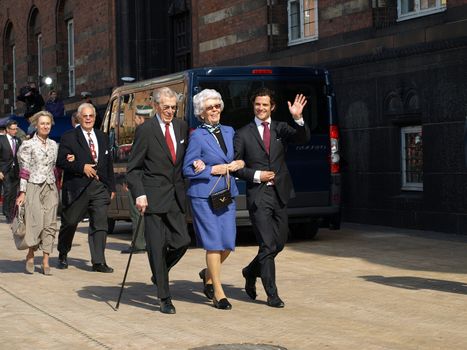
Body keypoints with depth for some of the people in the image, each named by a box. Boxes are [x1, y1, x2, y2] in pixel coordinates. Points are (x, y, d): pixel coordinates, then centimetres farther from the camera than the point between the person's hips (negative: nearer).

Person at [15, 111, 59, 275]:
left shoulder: (54, 145, 12)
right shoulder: (28, 145, -2)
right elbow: (24, 170, -5)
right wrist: (22, 192, -9)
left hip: (50, 188, 4)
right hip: (34, 187, -4)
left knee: (50, 224, -2)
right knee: (36, 223, -10)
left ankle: (46, 261, 2)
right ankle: (30, 255, 12)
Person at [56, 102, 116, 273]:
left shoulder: (102, 137, 16)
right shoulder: (69, 137, 0)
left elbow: (109, 163, 17)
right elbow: (61, 161, -8)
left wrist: (111, 187, 12)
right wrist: (82, 167, -16)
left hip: (100, 187, 4)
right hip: (77, 187, -3)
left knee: (100, 224, -4)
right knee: (70, 222, 7)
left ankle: (98, 261, -2)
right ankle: (62, 255, 28)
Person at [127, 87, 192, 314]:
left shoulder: (182, 127, 11)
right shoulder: (145, 130, -4)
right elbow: (133, 168, -4)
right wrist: (139, 194, -14)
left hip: (176, 197, 5)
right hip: (153, 197, -5)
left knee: (182, 241, 0)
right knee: (157, 246, -2)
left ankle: (159, 274, 28)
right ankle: (164, 298, 6)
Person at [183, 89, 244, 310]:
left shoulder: (229, 132, 12)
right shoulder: (197, 137, -5)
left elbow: (236, 159, 22)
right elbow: (188, 170, -6)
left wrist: (239, 164, 1)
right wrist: (213, 170, -13)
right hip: (204, 195, -6)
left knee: (228, 243, 3)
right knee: (214, 243, -5)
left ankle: (208, 274, 32)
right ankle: (218, 293, 5)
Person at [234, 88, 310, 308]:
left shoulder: (281, 129, 8)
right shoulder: (243, 134, 3)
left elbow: (303, 139, -10)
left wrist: (298, 118, -26)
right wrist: (256, 175, -10)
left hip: (280, 194, 4)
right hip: (258, 195, -4)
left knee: (279, 243, 11)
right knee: (268, 245, -6)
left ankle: (251, 272, 36)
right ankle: (272, 294, 2)